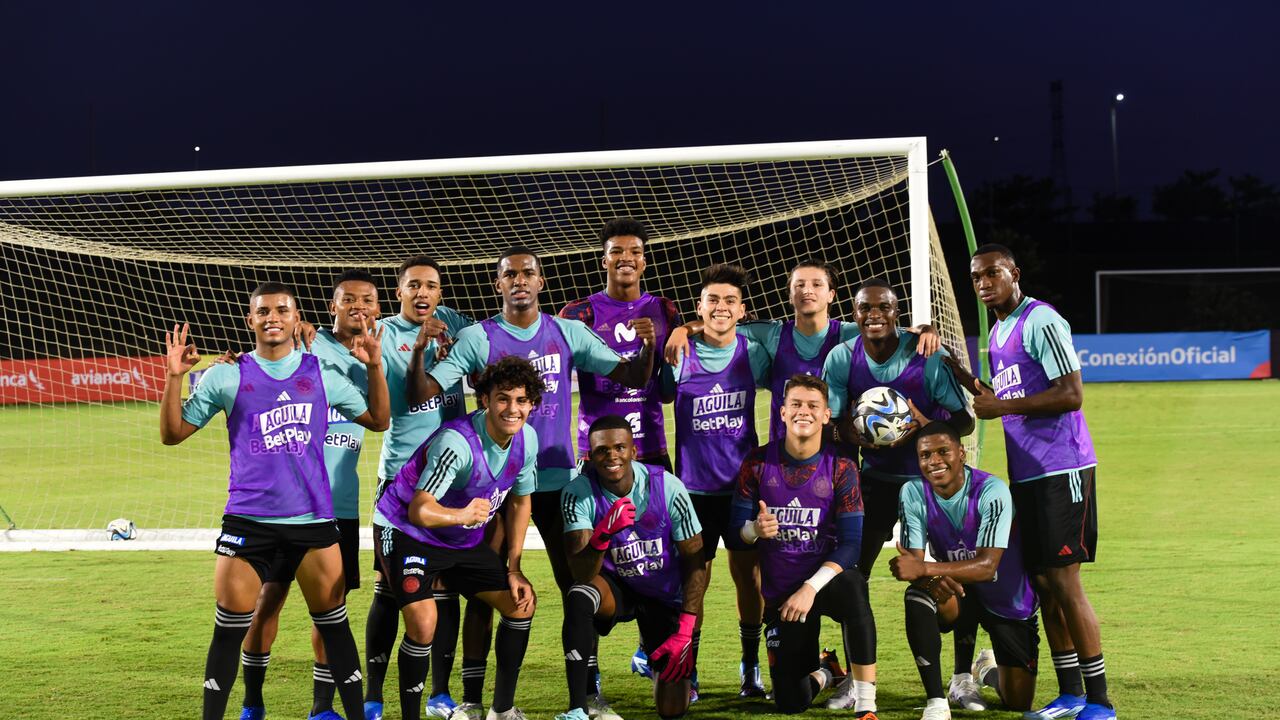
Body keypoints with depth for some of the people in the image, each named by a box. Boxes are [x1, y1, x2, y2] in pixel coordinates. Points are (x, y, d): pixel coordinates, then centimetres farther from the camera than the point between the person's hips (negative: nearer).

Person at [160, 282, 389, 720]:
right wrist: (174, 377, -9)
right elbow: (172, 434, 4)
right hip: (247, 519, -1)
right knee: (230, 627, -1)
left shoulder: (322, 374, 7)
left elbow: (377, 420, 14)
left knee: (333, 624, 5)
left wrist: (375, 367, 2)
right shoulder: (227, 376, 3)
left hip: (313, 519, 1)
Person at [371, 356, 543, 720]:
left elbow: (520, 501, 8)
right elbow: (420, 511, -36)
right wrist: (465, 516, -26)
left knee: (521, 604, 6)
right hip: (406, 531, -8)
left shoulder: (527, 439, -6)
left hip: (464, 540, 8)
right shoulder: (457, 442, -32)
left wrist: (514, 568, 6)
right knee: (423, 623, -24)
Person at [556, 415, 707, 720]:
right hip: (615, 587, -1)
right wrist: (604, 532, -48)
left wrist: (685, 632, -14)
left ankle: (652, 647, 34)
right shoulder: (579, 493, -20)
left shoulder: (667, 487, -19)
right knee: (578, 597, -38)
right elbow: (582, 574, -28)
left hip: (664, 595, 1)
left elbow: (695, 561, -10)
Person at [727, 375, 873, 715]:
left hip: (823, 582, -2)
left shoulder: (840, 467, -8)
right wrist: (755, 530, -26)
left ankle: (865, 705, -31)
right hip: (779, 594, 2)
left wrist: (811, 588, -26)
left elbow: (851, 543, -14)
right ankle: (824, 672, 40)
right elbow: (735, 530, -1)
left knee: (852, 587, -41)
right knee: (792, 704, 1)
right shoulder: (758, 463, -3)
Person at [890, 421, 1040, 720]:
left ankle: (988, 669, 38)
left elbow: (988, 566, -35)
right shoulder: (913, 493, -13)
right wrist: (931, 579, -43)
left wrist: (924, 569, -47)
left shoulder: (991, 491, -27)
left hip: (1010, 602, -2)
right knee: (917, 595, -33)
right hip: (960, 595, 2)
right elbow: (913, 561, -18)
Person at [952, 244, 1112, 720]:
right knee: (1042, 582, 9)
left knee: (1064, 581, -9)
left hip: (1062, 470, -9)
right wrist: (974, 386, 11)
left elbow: (1070, 395, -17)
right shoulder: (999, 332, 18)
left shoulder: (1040, 320, -10)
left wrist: (1003, 407, -15)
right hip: (1026, 475, 9)